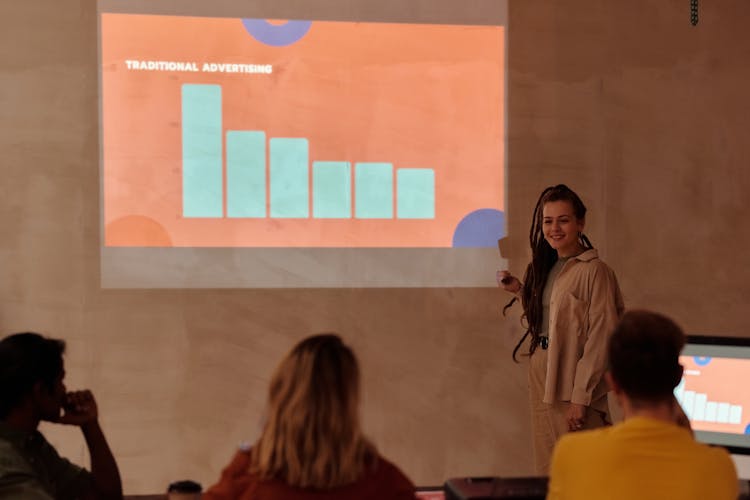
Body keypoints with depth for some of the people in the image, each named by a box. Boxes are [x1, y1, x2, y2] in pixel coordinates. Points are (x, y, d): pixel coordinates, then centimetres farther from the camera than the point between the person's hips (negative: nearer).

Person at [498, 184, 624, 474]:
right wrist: (520, 291, 9)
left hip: (572, 388, -8)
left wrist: (581, 397, -18)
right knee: (548, 474, 13)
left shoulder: (594, 271, -12)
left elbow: (600, 338, -15)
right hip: (542, 385, 8)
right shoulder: (544, 268, 13)